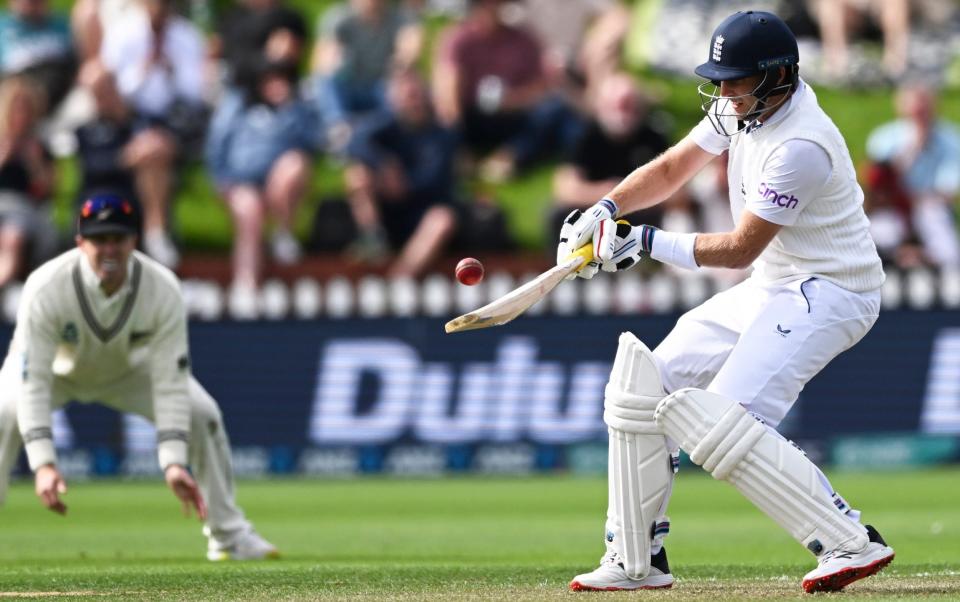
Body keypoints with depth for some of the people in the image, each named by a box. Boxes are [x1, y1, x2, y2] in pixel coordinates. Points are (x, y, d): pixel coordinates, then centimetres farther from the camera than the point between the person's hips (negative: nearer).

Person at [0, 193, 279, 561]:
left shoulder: (163, 290, -33)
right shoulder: (46, 288, -39)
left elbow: (170, 384, -30)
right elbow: (33, 381, -39)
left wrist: (174, 462, -40)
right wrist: (43, 463, -49)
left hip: (128, 369, 2)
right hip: (57, 367, -2)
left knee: (202, 413, -14)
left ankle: (229, 534, 3)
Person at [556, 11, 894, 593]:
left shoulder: (800, 145, -26)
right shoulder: (744, 105, 1)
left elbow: (741, 248, -21)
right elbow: (673, 167, 13)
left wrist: (648, 243, -18)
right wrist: (606, 210, -1)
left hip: (827, 293, -10)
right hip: (771, 287, 10)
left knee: (721, 423, -25)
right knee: (641, 386, 9)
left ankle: (852, 542, -23)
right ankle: (636, 561, 15)